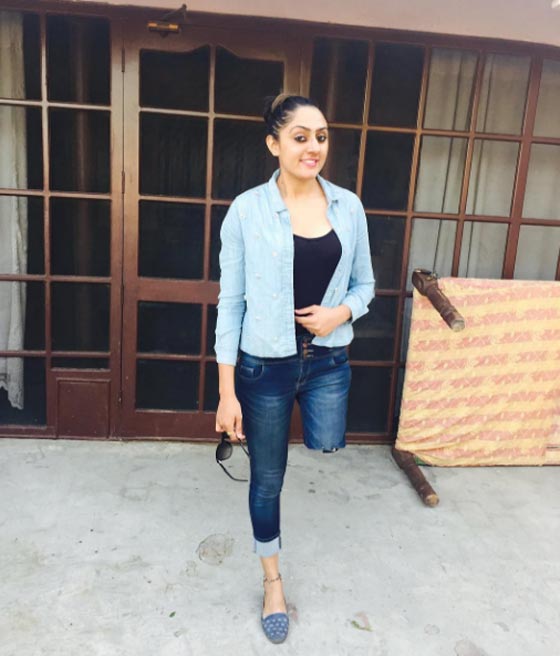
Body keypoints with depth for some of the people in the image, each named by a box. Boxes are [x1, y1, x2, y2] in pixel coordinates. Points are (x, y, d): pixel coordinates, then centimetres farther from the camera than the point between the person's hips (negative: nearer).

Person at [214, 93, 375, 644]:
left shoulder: (349, 206, -1)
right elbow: (230, 301, -8)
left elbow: (364, 283, 10)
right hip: (265, 367, -2)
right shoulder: (247, 209, -10)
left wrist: (341, 312, -14)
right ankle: (273, 579, 38)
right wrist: (227, 393, -9)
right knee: (268, 479, 14)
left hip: (328, 363, 2)